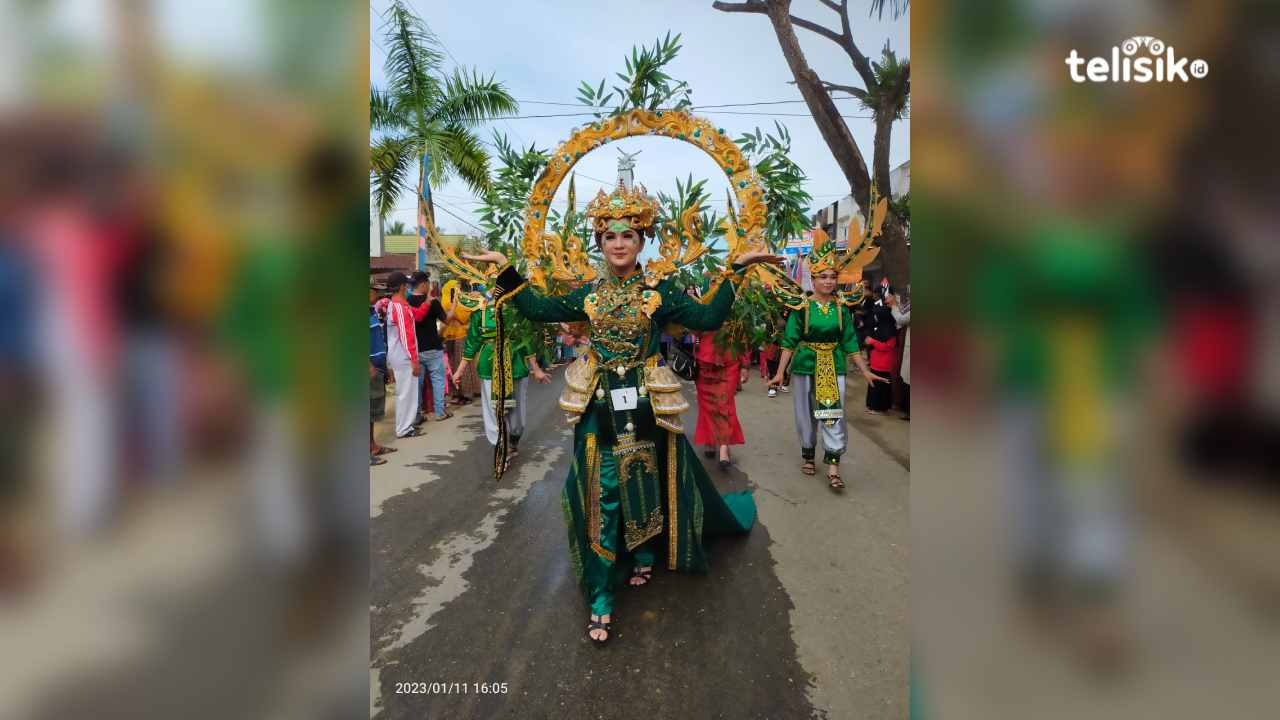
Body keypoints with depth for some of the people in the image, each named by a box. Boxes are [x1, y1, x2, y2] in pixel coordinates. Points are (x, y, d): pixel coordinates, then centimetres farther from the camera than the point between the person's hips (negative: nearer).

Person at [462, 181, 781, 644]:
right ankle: (602, 597, 9)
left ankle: (646, 555, 40)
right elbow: (537, 309, 3)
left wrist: (736, 270, -14)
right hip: (600, 410, 1)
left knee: (649, 484, 12)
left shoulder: (659, 290, -1)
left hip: (646, 407, -1)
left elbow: (707, 318, -9)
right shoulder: (587, 294, 6)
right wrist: (505, 269, 0)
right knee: (601, 495, 1)